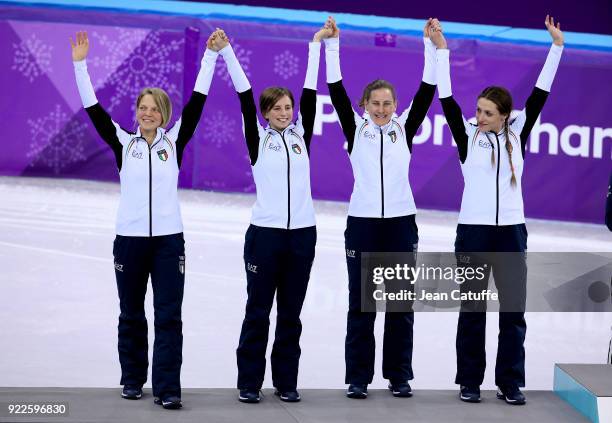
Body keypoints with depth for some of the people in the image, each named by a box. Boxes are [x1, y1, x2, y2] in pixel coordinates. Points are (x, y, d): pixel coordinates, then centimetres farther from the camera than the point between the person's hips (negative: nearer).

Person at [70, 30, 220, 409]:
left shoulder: (174, 142, 5)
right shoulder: (123, 143, 4)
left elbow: (197, 102, 0)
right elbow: (94, 109, -2)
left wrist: (210, 57, -5)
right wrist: (80, 65, -8)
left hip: (169, 239, 0)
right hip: (130, 239, 1)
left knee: (169, 316, -4)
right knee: (131, 315, 11)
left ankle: (167, 388, -3)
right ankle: (133, 379, 24)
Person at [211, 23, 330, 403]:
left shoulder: (301, 137, 9)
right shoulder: (257, 140, 1)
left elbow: (310, 93, 7)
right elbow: (244, 95, -6)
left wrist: (317, 44, 6)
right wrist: (226, 51, -12)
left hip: (302, 234, 3)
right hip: (265, 233, -3)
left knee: (290, 314, 9)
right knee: (258, 312, 3)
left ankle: (287, 382, 16)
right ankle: (250, 382, 10)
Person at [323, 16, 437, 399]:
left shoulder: (405, 128, 6)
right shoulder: (355, 129, 3)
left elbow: (428, 90, -1)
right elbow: (336, 90, -5)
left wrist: (432, 45, -8)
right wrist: (332, 44, -11)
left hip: (401, 223, 1)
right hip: (363, 223, -1)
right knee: (361, 303, 3)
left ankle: (399, 376, 14)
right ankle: (358, 377, 9)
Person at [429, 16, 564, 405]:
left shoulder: (517, 133, 5)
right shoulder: (468, 136, 0)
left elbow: (540, 95, 2)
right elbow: (446, 99, -9)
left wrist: (557, 46, -2)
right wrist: (441, 49, -15)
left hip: (512, 232, 2)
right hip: (474, 231, -2)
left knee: (514, 310, 3)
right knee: (472, 310, 5)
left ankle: (511, 382, 11)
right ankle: (470, 382, 13)